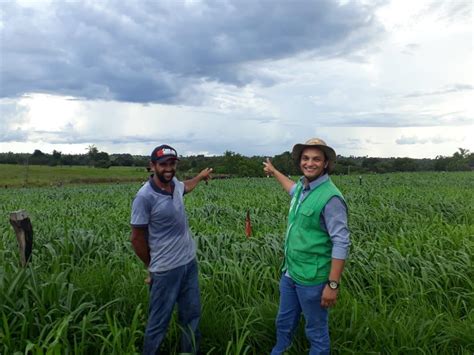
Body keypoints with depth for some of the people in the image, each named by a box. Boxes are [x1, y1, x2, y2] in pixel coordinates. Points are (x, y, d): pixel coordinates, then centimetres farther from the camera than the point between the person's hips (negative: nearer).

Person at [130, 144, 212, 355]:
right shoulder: (145, 197, -21)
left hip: (189, 262, 7)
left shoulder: (174, 183, 0)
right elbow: (137, 238, -12)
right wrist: (151, 267, -1)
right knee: (159, 322, 7)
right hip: (166, 269, -7)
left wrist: (201, 176, 43)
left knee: (192, 314, 19)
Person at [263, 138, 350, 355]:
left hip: (311, 278, -8)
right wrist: (274, 172, 42)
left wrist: (333, 284, -22)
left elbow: (341, 244, -21)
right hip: (289, 272, 8)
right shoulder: (303, 186, 3)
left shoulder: (330, 197, -22)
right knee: (284, 322, 25)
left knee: (316, 331, 12)